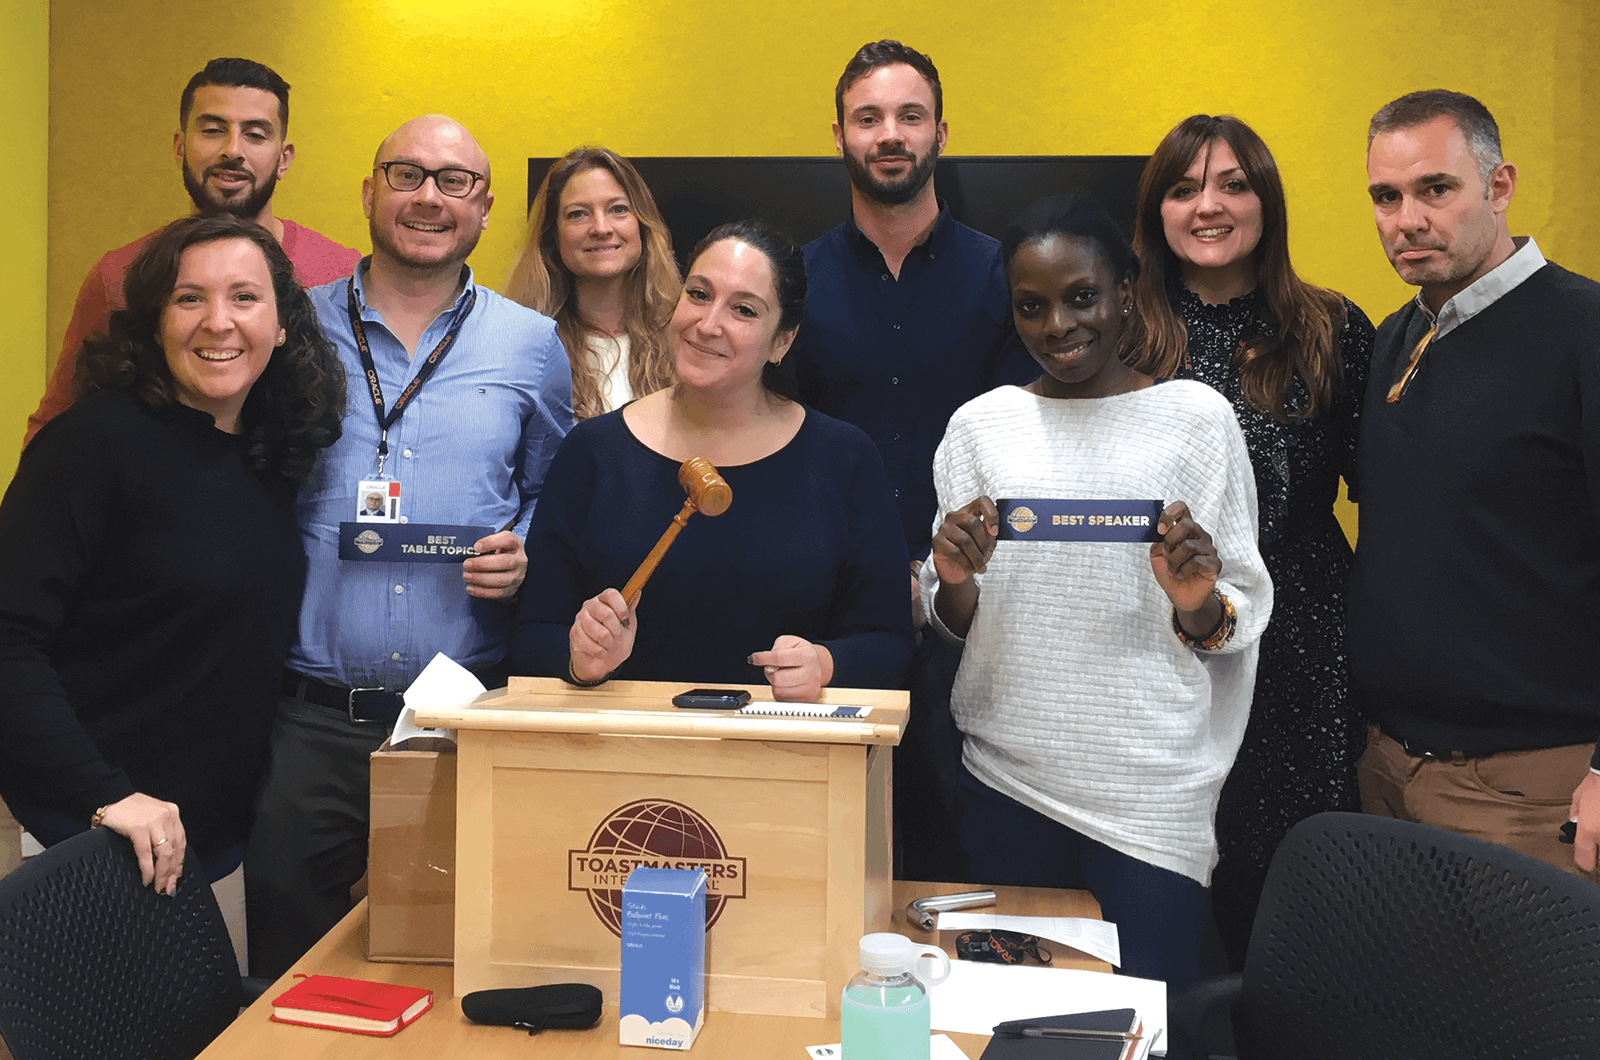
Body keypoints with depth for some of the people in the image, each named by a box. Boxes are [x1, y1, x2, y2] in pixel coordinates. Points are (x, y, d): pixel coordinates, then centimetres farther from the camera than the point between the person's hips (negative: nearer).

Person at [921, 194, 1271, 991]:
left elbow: (1242, 616, 2)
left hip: (1151, 788, -2)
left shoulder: (1196, 416, -1)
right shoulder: (980, 425, 5)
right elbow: (956, 626, 9)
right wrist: (952, 582, -12)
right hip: (1005, 778, 2)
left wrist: (1200, 604, -19)